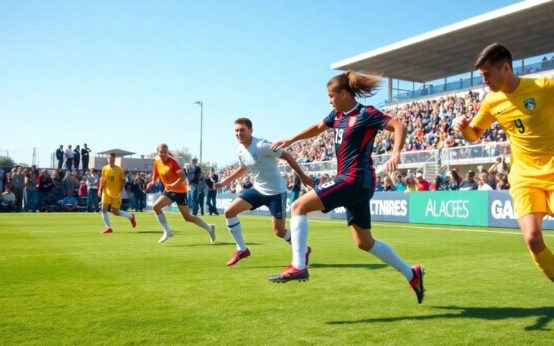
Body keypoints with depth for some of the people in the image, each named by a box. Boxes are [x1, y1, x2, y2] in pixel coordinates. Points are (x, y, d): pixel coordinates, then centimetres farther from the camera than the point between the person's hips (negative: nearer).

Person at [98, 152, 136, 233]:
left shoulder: (119, 169, -6)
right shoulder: (104, 169, 3)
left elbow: (122, 181, -2)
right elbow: (102, 180, 10)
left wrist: (120, 192, -12)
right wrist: (100, 190, -1)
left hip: (116, 193, -3)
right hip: (107, 192, 3)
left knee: (115, 212, 1)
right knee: (104, 209, -10)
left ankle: (131, 216, 27)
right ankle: (108, 228, 2)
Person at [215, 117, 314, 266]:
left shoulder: (262, 145, -23)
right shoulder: (240, 150, 1)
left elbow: (286, 156, -15)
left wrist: (302, 176, -12)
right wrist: (223, 182, 19)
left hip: (276, 191, -7)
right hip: (258, 189, 7)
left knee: (279, 231, -3)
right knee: (229, 211, -3)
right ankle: (242, 249, 9)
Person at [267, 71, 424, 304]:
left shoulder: (365, 114, -9)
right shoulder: (338, 115, 15)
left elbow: (399, 126, -15)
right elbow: (317, 128, 31)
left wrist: (395, 154, -31)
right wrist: (290, 140, 23)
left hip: (354, 180, -9)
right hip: (353, 182, 9)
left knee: (299, 206, -13)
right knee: (365, 243, 14)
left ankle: (298, 267, -16)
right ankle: (412, 274, 26)